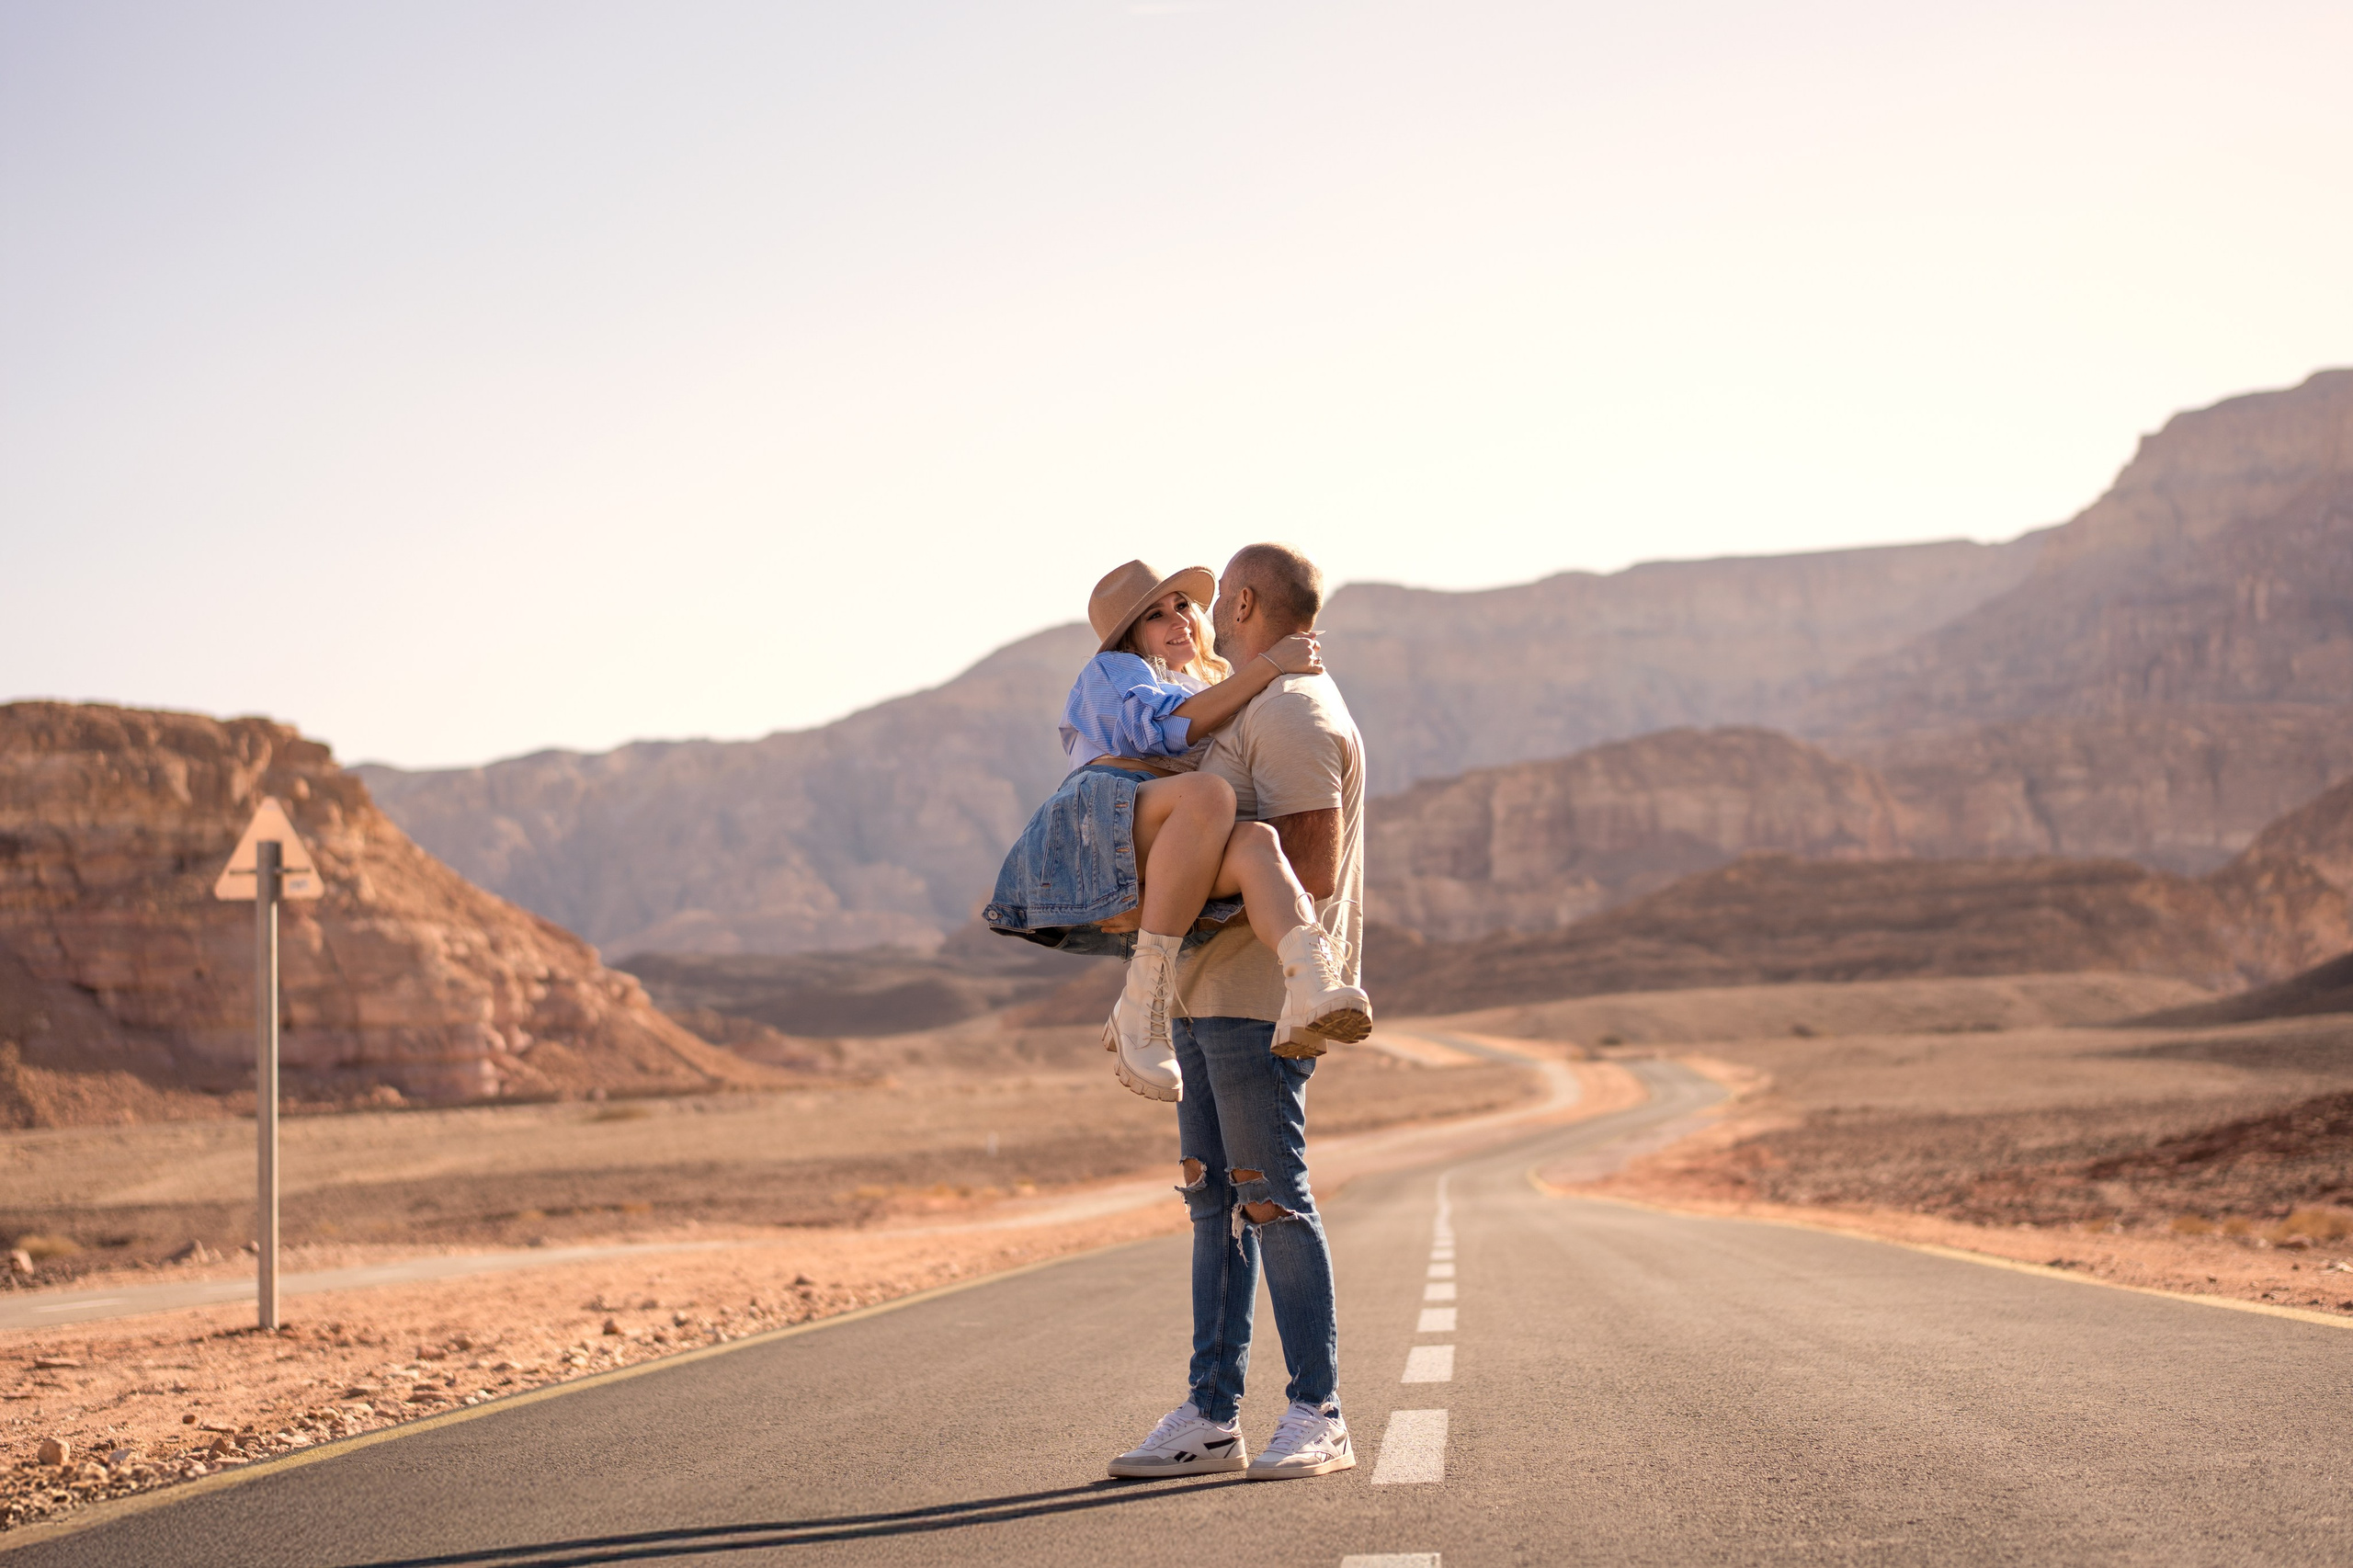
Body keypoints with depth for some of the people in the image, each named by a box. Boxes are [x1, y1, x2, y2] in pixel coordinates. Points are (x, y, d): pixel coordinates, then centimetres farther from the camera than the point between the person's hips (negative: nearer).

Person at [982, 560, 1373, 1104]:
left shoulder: (1213, 685, 38)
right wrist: (1268, 665, -4)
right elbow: (1171, 726, -3)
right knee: (1208, 795, -36)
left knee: (1256, 843, -31)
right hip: (1095, 836, -5)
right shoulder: (1112, 671, 19)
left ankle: (1313, 994, -60)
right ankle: (1144, 1006, -38)